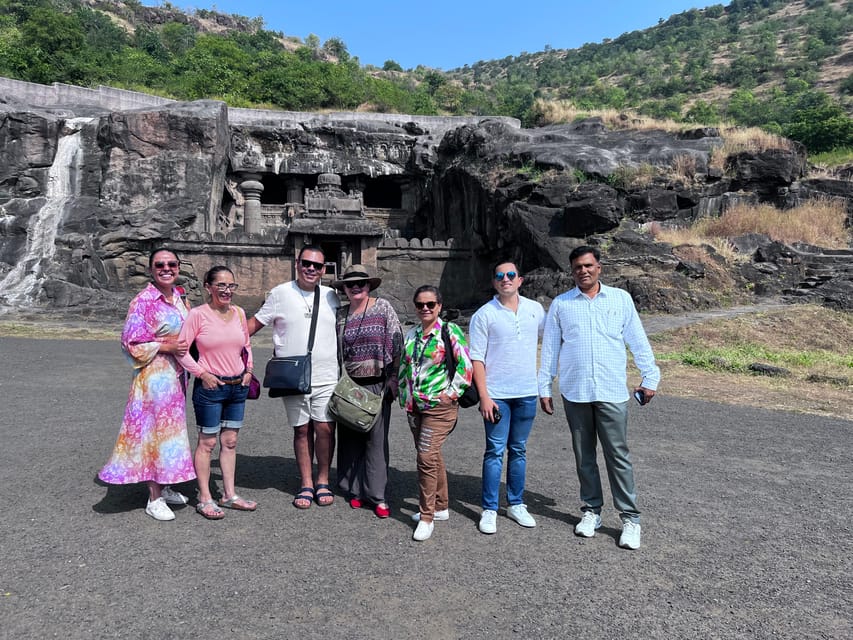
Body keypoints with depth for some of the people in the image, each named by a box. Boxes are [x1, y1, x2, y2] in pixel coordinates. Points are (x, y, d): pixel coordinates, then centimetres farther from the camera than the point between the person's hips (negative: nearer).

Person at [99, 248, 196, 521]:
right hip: (155, 375, -7)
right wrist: (166, 347, -18)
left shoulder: (178, 297, 9)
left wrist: (183, 347, 5)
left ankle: (164, 487, 29)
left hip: (176, 374, 7)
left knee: (170, 427, 15)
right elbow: (131, 343, -13)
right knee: (155, 429, -1)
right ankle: (154, 498, 11)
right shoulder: (144, 301, -12)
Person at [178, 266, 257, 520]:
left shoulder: (239, 312, 5)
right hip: (210, 386, -5)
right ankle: (204, 499, 16)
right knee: (207, 443, 4)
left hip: (237, 386, 5)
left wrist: (248, 369, 7)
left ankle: (229, 495, 23)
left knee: (230, 442, 13)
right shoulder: (198, 314, -10)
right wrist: (202, 373, -13)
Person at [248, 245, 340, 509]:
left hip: (326, 377, 1)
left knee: (325, 428, -2)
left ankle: (323, 481, 17)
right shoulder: (281, 293, 0)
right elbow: (256, 322, 6)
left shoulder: (332, 297, 6)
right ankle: (306, 484, 21)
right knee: (302, 430, 8)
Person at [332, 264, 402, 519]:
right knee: (351, 438, 7)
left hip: (377, 384, -3)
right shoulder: (340, 314, 8)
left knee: (377, 438, -1)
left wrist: (394, 378, -7)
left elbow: (397, 343, -3)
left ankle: (377, 496, 7)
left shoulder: (383, 307, -1)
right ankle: (355, 490, 22)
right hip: (349, 385, 3)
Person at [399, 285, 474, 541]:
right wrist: (405, 397, 13)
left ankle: (427, 517, 0)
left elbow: (466, 367, -10)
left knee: (427, 457, -11)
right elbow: (403, 368, 19)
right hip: (414, 407, 7)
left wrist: (450, 394, -12)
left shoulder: (450, 332, -7)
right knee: (432, 457, 15)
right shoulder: (411, 334, 12)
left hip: (439, 406, -6)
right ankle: (441, 506, 30)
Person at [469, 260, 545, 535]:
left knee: (518, 450, 13)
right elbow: (477, 358, -6)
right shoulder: (484, 315, -5)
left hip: (527, 393, 3)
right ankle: (489, 510, 11)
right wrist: (484, 396, -11)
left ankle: (516, 504, 25)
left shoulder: (535, 309, 5)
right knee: (495, 451, 0)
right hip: (497, 394, -3)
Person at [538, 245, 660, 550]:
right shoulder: (560, 304, 5)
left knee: (618, 456, 1)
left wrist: (650, 378, 4)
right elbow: (549, 349, 7)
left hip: (612, 392, -1)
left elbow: (638, 341, 7)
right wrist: (544, 388, 6)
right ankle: (591, 511, 25)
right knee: (584, 456, 11)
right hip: (575, 393, 2)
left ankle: (630, 518, 12)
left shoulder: (621, 299, 4)